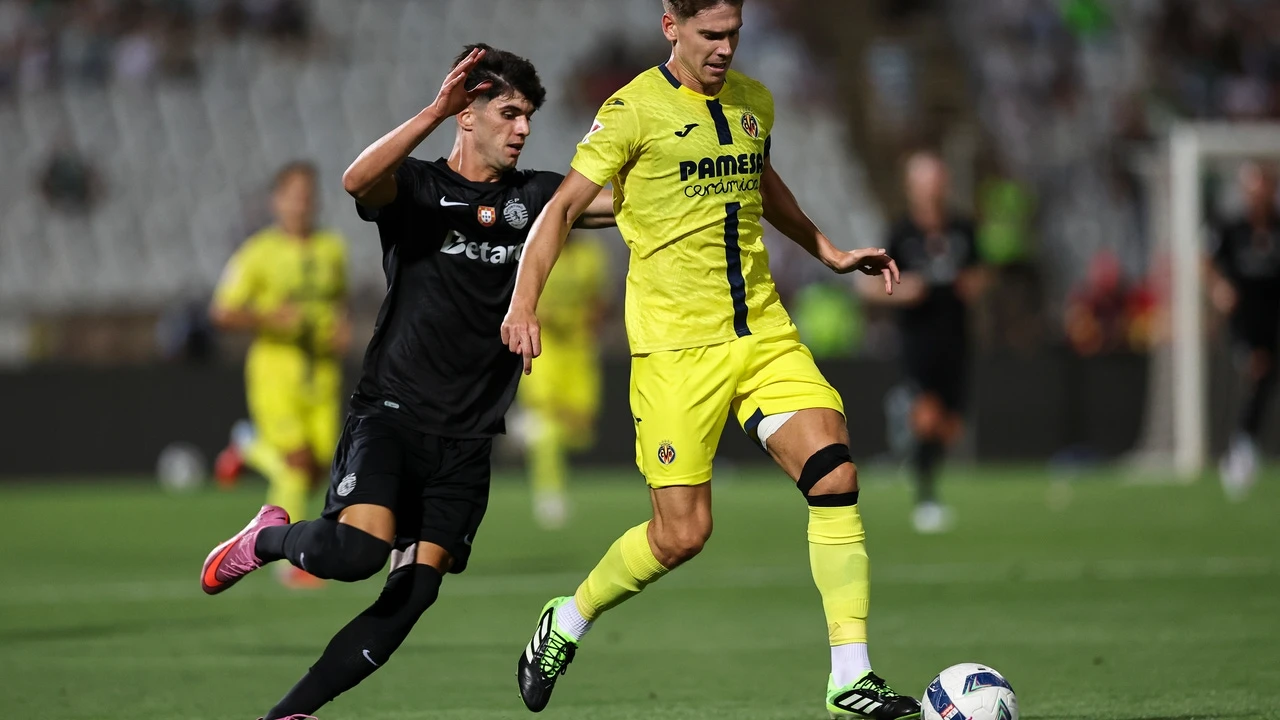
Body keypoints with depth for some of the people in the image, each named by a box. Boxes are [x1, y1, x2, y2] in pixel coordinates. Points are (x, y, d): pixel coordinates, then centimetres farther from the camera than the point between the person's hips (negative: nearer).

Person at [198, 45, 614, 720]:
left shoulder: (532, 197, 9)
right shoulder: (417, 186, -1)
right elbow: (358, 181, -24)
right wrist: (434, 113, -33)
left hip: (466, 439, 4)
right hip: (390, 412, -4)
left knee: (415, 590, -5)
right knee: (357, 549, -26)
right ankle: (267, 539, 7)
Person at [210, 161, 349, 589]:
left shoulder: (332, 249, 8)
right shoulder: (258, 254, -7)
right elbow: (222, 313, -6)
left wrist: (342, 328, 4)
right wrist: (270, 318, -22)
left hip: (322, 373, 5)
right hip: (276, 372, -5)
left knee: (317, 471, 3)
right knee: (298, 465, -15)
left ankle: (250, 449, 34)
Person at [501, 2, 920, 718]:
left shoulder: (754, 102, 12)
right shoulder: (635, 110, -7)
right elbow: (564, 207, -6)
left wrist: (828, 250, 32)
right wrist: (525, 303, -17)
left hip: (763, 332, 5)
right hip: (676, 344, -5)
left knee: (835, 473, -13)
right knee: (682, 533, -8)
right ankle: (567, 623, 21)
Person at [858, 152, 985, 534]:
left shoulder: (962, 228, 6)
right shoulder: (900, 233, -4)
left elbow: (975, 273, 21)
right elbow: (866, 285, 0)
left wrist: (973, 285, -1)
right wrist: (896, 292, -17)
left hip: (955, 340, 4)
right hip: (918, 338, -4)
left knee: (950, 429, 6)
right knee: (928, 418, -20)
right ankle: (925, 496, -8)